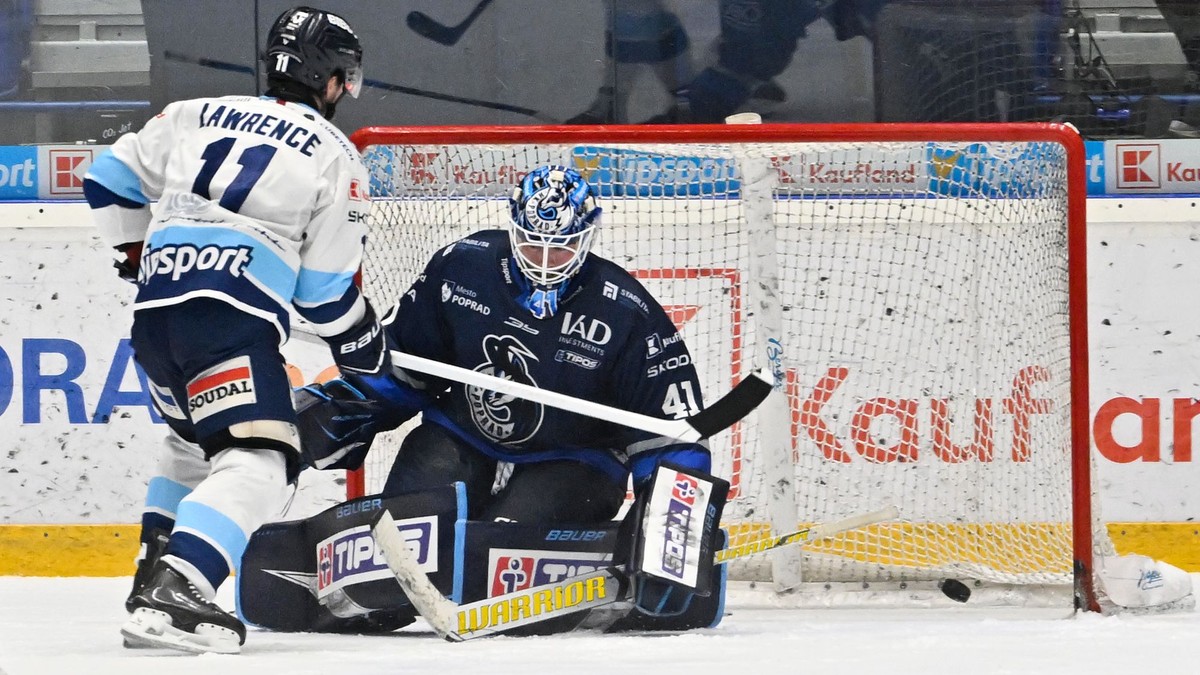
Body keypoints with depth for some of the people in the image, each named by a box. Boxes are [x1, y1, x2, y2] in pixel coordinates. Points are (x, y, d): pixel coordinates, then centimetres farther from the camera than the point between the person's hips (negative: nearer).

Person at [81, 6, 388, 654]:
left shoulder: (195, 116, 17)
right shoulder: (335, 157, 5)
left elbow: (111, 178, 24)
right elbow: (327, 288, 5)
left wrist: (137, 252, 40)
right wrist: (366, 351, 22)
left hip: (153, 310, 7)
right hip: (232, 321, -7)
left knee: (193, 439, 31)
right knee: (258, 461, -13)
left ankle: (154, 570, 24)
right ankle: (172, 595, -33)